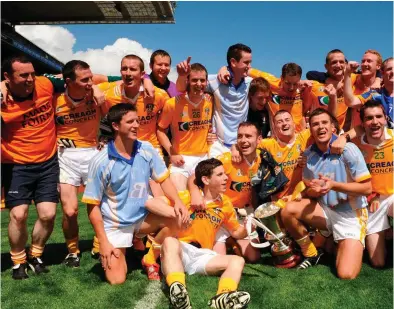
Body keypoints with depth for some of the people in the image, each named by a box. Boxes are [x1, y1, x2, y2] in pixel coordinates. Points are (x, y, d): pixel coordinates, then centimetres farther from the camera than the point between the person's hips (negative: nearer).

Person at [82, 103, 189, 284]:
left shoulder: (147, 150, -6)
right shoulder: (100, 162, -17)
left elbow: (163, 179, 2)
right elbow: (93, 206, -11)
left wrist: (177, 202, -19)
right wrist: (104, 242, -14)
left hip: (142, 216, 4)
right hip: (115, 225, -3)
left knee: (179, 218, -23)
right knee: (117, 280, -10)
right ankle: (107, 254, 25)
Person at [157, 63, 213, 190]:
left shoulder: (210, 101, -2)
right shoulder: (173, 103, -12)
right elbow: (160, 130, -3)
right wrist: (172, 153, -10)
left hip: (203, 158, 4)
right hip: (181, 158, -3)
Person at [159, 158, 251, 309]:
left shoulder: (225, 203, 10)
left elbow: (236, 233, 20)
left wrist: (247, 227, -3)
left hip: (201, 257, 4)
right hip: (178, 251, -4)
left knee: (238, 261, -18)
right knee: (170, 242, -36)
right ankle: (178, 292, -55)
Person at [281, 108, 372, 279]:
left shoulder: (348, 149, -16)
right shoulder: (309, 154, -1)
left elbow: (367, 188, -16)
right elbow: (308, 191, 4)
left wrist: (334, 185, -27)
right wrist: (314, 190, -20)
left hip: (351, 214, -4)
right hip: (325, 210, 4)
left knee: (346, 275, -19)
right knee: (288, 210, -22)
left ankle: (347, 246, 18)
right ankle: (311, 254, 3)